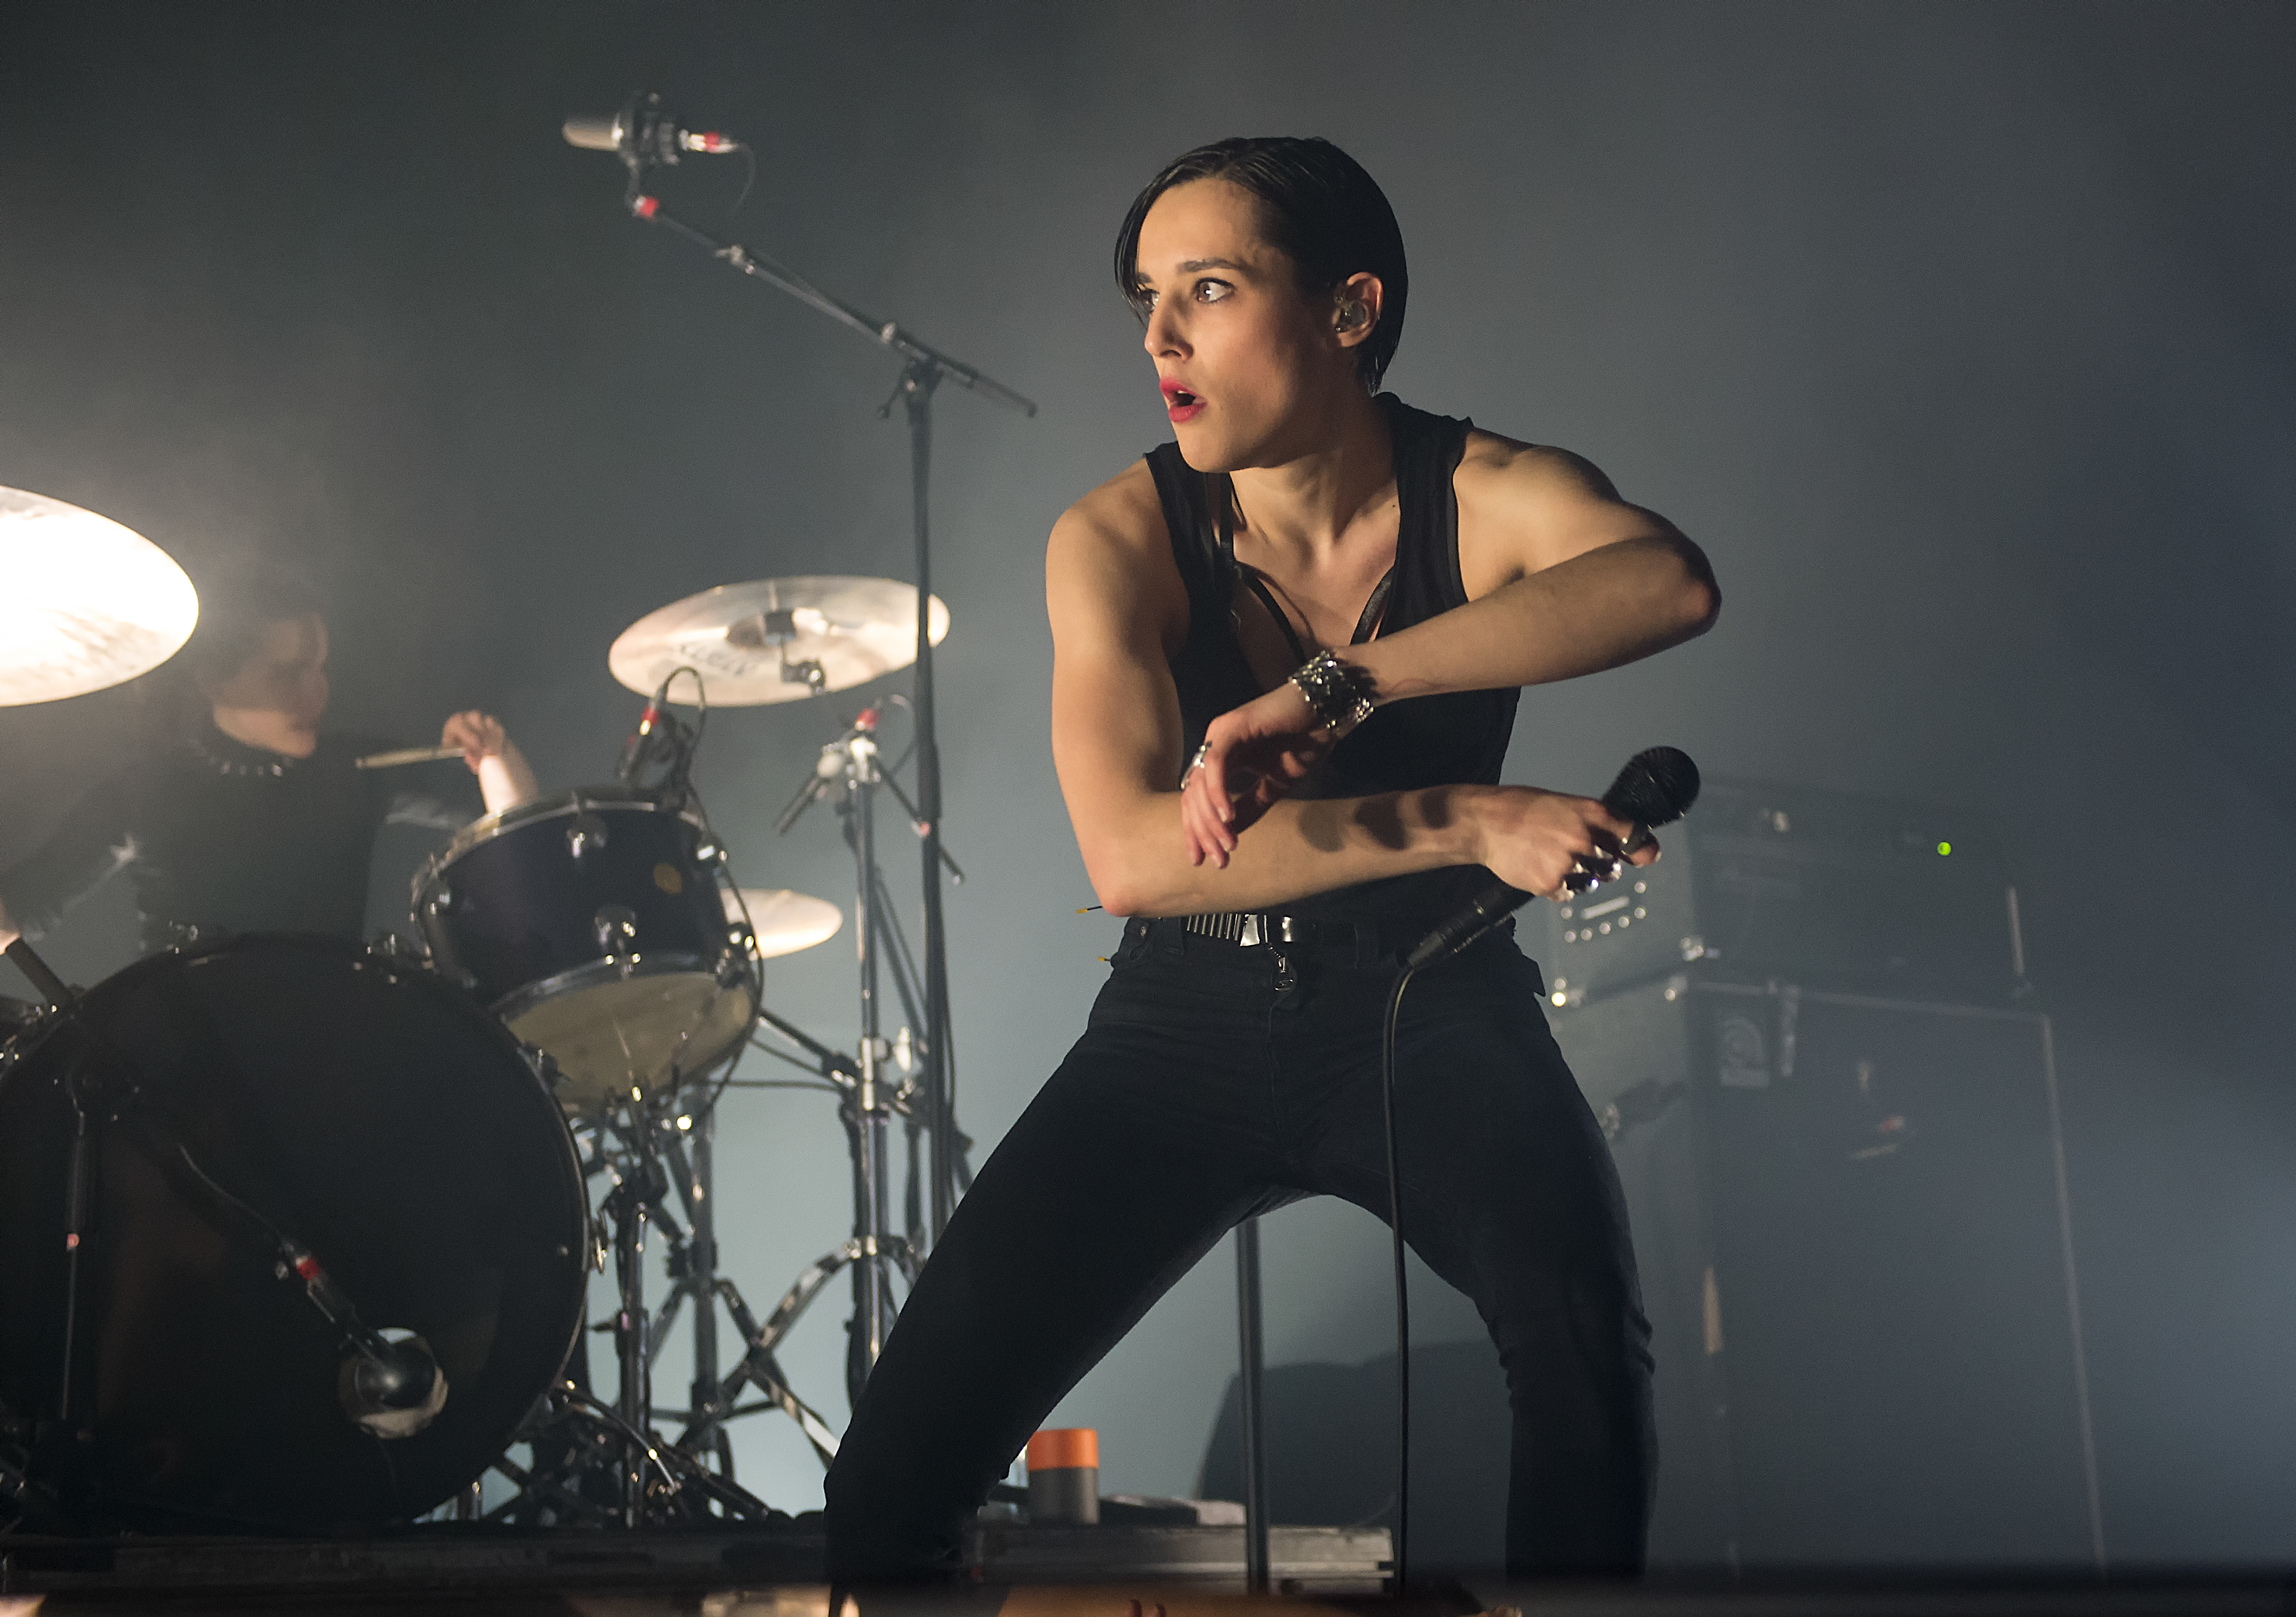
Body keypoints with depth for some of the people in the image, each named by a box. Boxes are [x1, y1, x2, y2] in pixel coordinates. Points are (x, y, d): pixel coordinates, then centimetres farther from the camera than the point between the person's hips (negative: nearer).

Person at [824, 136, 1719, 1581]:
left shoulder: (1483, 493, -9)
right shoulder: (1119, 539, -9)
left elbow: (1673, 580, -32)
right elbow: (1132, 859, -22)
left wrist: (1334, 687, -38)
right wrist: (1463, 820, -29)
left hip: (1428, 1010, -1)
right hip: (1188, 1026, 1)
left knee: (1585, 1340, -30)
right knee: (901, 1457, -11)